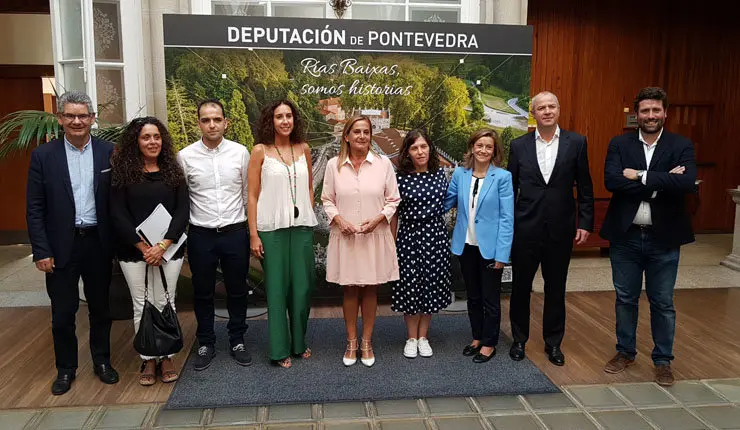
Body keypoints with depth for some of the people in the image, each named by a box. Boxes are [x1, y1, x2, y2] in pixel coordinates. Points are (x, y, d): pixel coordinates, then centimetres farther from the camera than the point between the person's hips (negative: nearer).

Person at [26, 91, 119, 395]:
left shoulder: (109, 152, -1)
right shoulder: (43, 155, -3)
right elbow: (34, 208, -3)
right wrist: (41, 251, -7)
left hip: (98, 243, 1)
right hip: (61, 246, -1)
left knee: (100, 307, 15)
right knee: (62, 312, 9)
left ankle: (102, 361, 32)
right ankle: (65, 369, 28)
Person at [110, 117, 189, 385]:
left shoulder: (173, 171, 4)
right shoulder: (122, 171, 0)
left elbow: (183, 210, -2)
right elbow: (118, 214, -4)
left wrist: (163, 246, -12)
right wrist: (143, 247, -11)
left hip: (169, 248, 1)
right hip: (133, 250, 0)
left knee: (165, 303, 4)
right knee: (141, 305, 6)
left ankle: (166, 356, 18)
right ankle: (148, 359, 19)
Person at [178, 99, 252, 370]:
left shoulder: (240, 152, -1)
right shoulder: (185, 156, -3)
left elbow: (248, 193, 5)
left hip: (236, 232, 0)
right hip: (201, 235, 0)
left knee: (237, 291, 12)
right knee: (203, 293, 12)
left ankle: (237, 342, 29)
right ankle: (206, 344, 30)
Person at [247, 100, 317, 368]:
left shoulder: (304, 149, 7)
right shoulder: (260, 151, -3)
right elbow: (253, 195, -4)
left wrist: (308, 216, 8)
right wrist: (253, 234, -7)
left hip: (302, 226, 3)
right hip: (272, 228, -3)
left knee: (302, 285, 8)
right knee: (277, 287, 3)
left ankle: (299, 343, 25)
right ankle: (280, 349, 15)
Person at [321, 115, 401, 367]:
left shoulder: (383, 164, -1)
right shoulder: (334, 165, 1)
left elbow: (393, 200, 3)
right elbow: (327, 200, 6)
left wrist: (378, 219, -12)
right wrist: (339, 220, -11)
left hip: (375, 236, 0)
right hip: (345, 236, 0)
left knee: (370, 289, 9)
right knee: (350, 289, 9)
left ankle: (367, 342, 23)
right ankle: (351, 343, 23)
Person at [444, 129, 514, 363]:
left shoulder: (502, 177, -10)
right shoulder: (460, 174, 0)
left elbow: (507, 218, -12)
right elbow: (445, 202, 8)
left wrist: (502, 253, -15)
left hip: (490, 247, -4)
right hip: (466, 245, 4)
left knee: (490, 298, 9)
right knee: (473, 296, 17)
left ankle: (489, 343, 25)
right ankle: (477, 337, 34)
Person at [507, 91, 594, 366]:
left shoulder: (576, 143, 0)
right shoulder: (519, 146, 1)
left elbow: (585, 187, 2)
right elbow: (510, 188, 3)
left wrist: (585, 223, -3)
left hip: (560, 229, 0)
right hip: (525, 229, 0)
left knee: (556, 289, 12)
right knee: (520, 286, 11)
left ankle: (553, 343, 29)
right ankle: (519, 340, 29)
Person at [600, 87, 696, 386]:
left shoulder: (682, 146, -2)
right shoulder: (619, 145, 0)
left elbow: (687, 183, -20)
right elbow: (611, 181, -17)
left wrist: (640, 176, -20)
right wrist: (662, 182, -18)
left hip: (663, 238, -1)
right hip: (625, 236, 1)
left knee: (663, 303, 10)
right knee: (625, 299, 14)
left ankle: (663, 360, 27)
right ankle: (625, 352, 31)